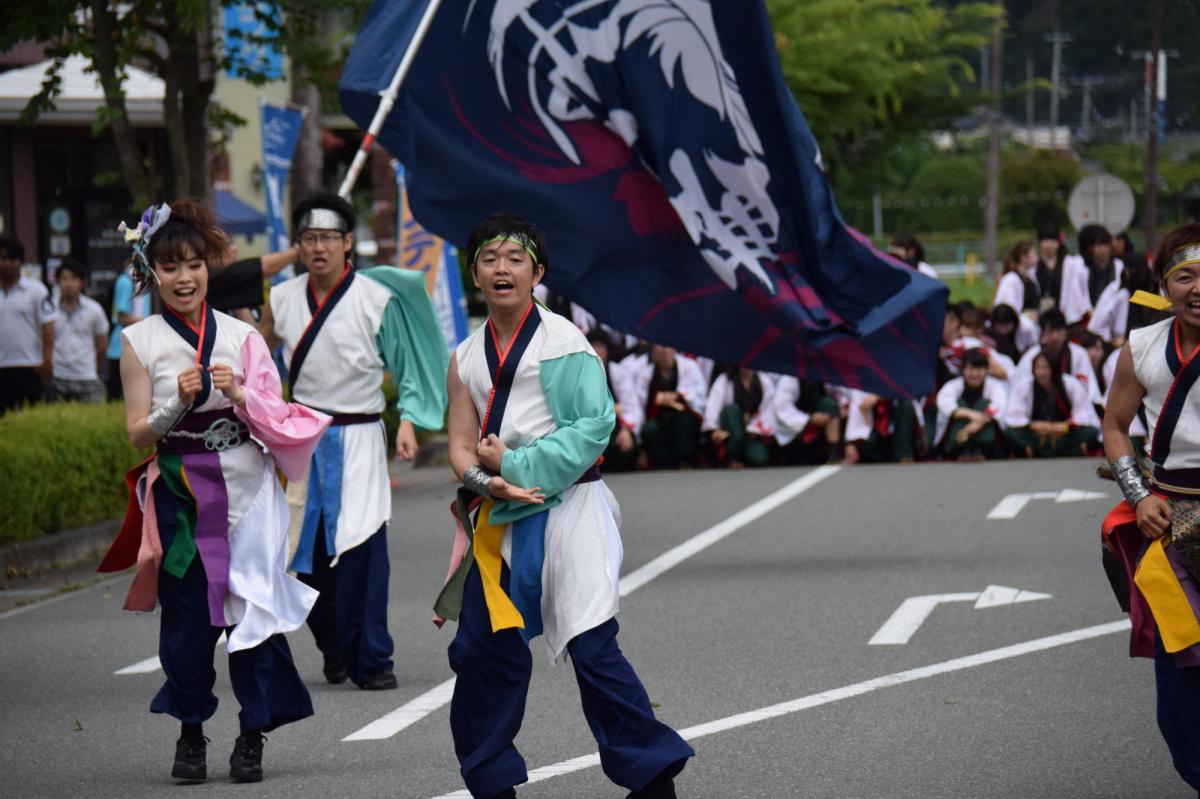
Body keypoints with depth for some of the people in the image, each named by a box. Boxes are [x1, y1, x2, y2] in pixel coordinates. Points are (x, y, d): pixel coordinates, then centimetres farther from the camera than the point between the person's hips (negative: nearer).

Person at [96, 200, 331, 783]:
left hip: (245, 488, 1)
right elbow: (139, 433, 1)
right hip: (178, 491, -1)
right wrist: (179, 402, -16)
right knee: (185, 614, 0)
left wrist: (238, 394, -13)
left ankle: (253, 735, 5)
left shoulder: (241, 336, 7)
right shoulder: (140, 343, 4)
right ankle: (190, 733, 14)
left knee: (252, 603, -3)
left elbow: (277, 421, 6)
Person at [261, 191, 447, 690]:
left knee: (362, 547, -12)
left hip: (358, 441, -3)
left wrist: (408, 421, -12)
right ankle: (334, 650, 21)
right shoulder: (282, 299, 5)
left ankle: (371, 661, -7)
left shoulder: (379, 299, -5)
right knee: (309, 553, 4)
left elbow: (409, 364, 1)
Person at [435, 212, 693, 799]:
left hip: (567, 504, -6)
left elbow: (594, 423, -12)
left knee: (591, 645, -11)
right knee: (480, 649, 4)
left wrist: (515, 463, -13)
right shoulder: (467, 358, 12)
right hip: (501, 518, 6)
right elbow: (461, 448, 9)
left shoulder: (564, 341, -4)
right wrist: (491, 484, -13)